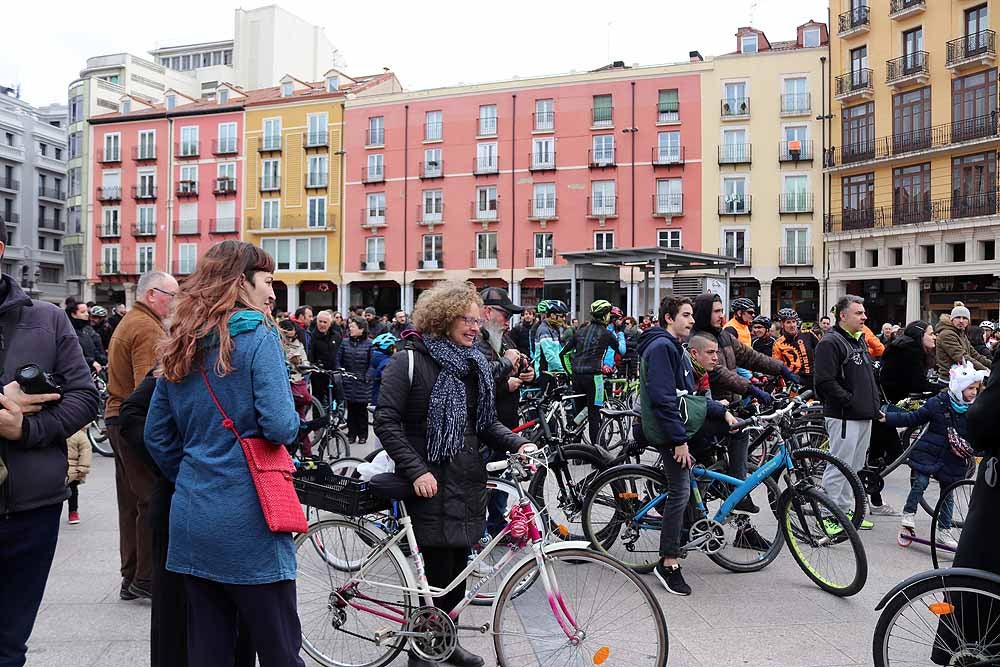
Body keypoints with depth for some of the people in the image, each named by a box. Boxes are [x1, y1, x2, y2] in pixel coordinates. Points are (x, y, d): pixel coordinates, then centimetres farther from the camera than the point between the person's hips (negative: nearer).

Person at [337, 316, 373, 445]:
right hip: (348, 382, 3)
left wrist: (367, 376, -10)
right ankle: (352, 434, 16)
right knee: (351, 409, 8)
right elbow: (338, 360, 7)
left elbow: (372, 363, -4)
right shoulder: (345, 343, 5)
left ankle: (362, 435, 15)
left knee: (362, 409, 5)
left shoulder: (369, 344, -4)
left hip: (362, 382, -3)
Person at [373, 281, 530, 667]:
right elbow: (386, 422, -12)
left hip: (468, 481, 6)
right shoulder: (410, 361, -9)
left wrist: (517, 444, -2)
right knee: (437, 570, -2)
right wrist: (416, 470, -19)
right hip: (431, 483, -6)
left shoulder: (474, 363, 12)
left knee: (457, 567, 13)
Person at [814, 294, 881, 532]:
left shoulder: (860, 341, 18)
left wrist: (873, 403, 15)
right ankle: (827, 515, 2)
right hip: (844, 417, -10)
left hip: (864, 416, 10)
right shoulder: (831, 343, -13)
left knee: (855, 467, 16)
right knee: (839, 467, -6)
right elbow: (825, 381, -21)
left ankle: (846, 510, 27)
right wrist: (851, 401, -20)